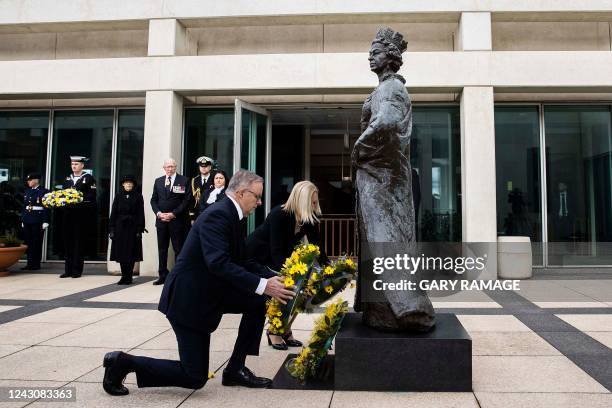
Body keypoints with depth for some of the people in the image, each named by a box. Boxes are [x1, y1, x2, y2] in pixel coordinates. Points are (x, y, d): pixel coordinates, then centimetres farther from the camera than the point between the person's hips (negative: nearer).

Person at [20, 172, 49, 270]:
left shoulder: (44, 191, -5)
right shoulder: (27, 192, 14)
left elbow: (46, 207, -9)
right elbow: (24, 206, 16)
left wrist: (45, 222, -14)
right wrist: (23, 220, 12)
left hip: (38, 221, -6)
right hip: (27, 221, 6)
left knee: (37, 243, 0)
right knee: (28, 242, 7)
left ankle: (36, 264, 7)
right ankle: (30, 263, 14)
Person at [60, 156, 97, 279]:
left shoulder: (89, 178, 0)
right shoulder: (67, 179, 18)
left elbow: (92, 195, -8)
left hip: (82, 214, -5)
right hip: (68, 213, 5)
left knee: (79, 242, 0)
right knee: (68, 242, 6)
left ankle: (77, 270, 6)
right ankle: (68, 270, 13)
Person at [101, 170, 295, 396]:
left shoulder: (230, 215, 8)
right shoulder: (218, 215, -22)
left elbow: (242, 261, 10)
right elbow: (218, 263, -34)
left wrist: (272, 277, -3)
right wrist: (261, 285, -35)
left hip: (207, 291, 10)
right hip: (188, 299, -10)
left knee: (258, 302, 2)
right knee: (195, 377, -2)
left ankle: (235, 369, 12)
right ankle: (123, 362, 10)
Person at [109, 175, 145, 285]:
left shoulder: (138, 197, 1)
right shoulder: (118, 197, 8)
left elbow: (141, 214, -2)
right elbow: (113, 213, 6)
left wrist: (140, 230, -9)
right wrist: (111, 229, 0)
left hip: (132, 227, -3)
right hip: (120, 227, 3)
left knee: (131, 253, 0)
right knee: (121, 252, 5)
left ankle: (128, 277, 8)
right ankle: (124, 276, 14)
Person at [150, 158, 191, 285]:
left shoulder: (183, 181, -1)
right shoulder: (158, 181, 14)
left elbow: (186, 200, -7)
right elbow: (153, 200, 13)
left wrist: (173, 214, -13)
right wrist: (158, 213, -5)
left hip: (177, 220, -4)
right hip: (161, 220, 4)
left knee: (178, 249, -1)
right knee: (162, 250, 8)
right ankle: (163, 276, 15)